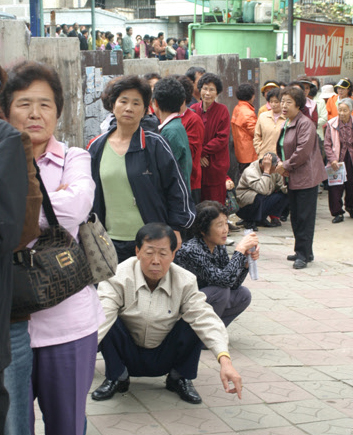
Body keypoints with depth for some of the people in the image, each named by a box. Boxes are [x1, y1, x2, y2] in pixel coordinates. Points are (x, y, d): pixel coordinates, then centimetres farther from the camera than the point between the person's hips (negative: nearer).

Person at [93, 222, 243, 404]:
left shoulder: (185, 281, -11)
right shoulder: (118, 278, -18)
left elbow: (205, 319, -23)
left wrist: (225, 361, -38)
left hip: (164, 359, 1)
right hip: (128, 356, -1)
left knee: (193, 321, -24)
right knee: (110, 323, -30)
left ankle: (179, 378, 1)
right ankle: (117, 377, -3)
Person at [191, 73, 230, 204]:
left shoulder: (222, 110, -4)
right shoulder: (193, 109, 4)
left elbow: (222, 139, -8)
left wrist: (202, 152, -13)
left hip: (216, 166, -3)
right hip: (196, 165, 3)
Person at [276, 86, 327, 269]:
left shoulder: (305, 124, -14)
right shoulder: (286, 125, 14)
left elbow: (303, 151, -21)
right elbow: (282, 149, 21)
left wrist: (286, 166, -13)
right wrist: (280, 163, 1)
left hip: (306, 177, -9)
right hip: (293, 178, 9)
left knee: (304, 218, -6)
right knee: (295, 217, 14)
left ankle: (303, 254, -1)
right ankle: (302, 252, 23)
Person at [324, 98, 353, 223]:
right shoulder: (332, 124, -5)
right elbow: (327, 145, -3)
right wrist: (332, 160, -14)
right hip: (337, 161, -1)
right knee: (335, 187, -4)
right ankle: (337, 212, 7)